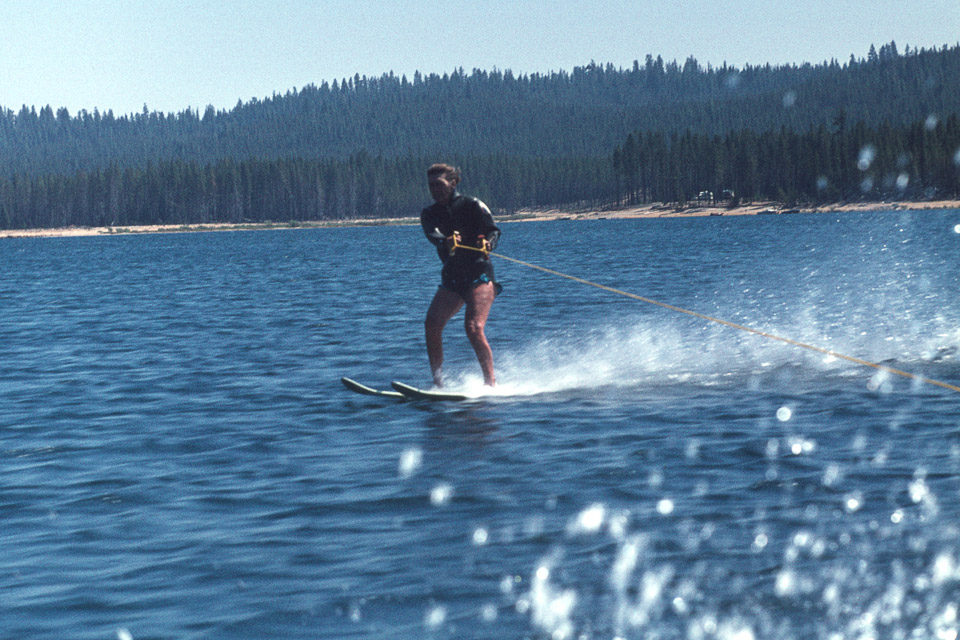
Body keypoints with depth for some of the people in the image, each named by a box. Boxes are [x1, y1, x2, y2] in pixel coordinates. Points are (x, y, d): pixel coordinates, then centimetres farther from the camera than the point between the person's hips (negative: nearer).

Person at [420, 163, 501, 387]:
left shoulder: (472, 206, -2)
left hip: (479, 274, -5)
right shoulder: (429, 214, 7)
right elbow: (432, 234, -14)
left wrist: (488, 243, -35)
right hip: (451, 278, 5)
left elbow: (493, 230, -11)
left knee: (473, 328, -21)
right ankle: (437, 382, -4)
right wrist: (445, 242, -38)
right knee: (432, 324, -12)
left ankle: (491, 383, -18)